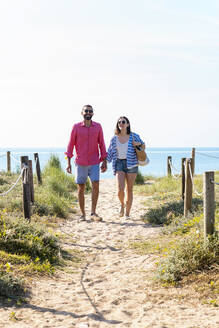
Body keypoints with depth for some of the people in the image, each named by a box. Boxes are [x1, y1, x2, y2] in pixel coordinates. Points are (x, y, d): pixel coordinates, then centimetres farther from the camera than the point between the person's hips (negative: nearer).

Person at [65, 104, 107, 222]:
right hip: (80, 163, -1)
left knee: (95, 186, -12)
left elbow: (101, 144, 9)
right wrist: (68, 162, -4)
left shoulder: (98, 126, 5)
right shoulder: (76, 127, 0)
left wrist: (104, 161, 6)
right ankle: (82, 214, 13)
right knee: (81, 188, 3)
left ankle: (93, 213, -6)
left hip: (94, 163, 1)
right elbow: (71, 144, 2)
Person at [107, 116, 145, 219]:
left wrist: (139, 144, -8)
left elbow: (143, 147, 14)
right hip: (119, 164, 1)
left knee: (129, 189, 3)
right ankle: (122, 204, 17)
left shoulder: (134, 136, 1)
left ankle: (127, 213, 14)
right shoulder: (114, 139, 5)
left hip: (131, 164, 0)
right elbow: (110, 153, 12)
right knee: (120, 189, -15)